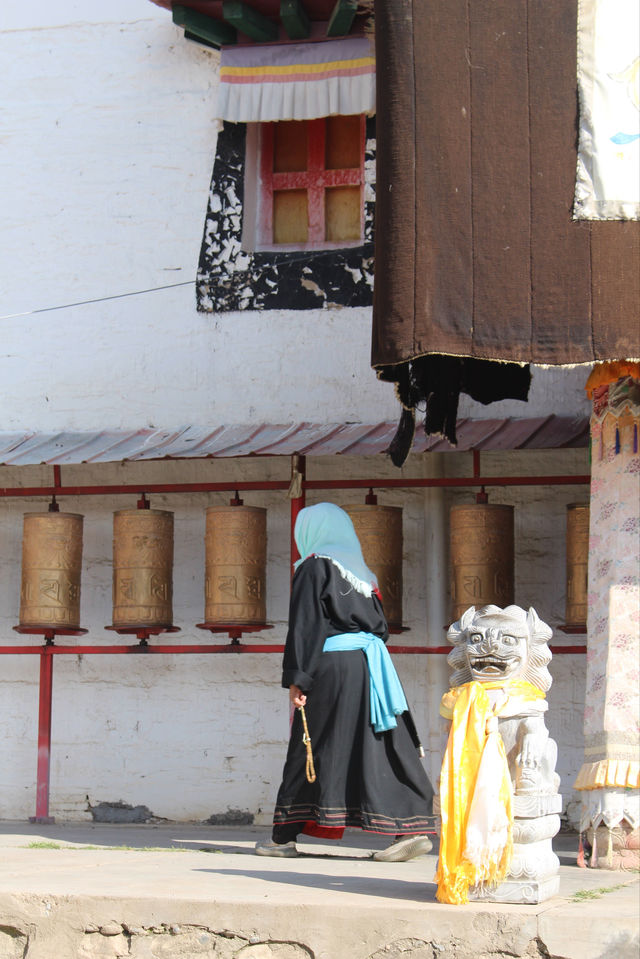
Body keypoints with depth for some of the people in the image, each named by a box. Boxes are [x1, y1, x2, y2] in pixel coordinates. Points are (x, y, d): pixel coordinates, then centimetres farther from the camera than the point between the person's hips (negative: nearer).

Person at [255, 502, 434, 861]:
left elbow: (304, 625, -9)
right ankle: (413, 828, -9)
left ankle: (285, 836, 6)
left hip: (331, 667, -6)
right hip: (371, 666, 6)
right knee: (380, 750, 1)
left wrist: (296, 678, -11)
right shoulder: (362, 572, 19)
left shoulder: (314, 567, -2)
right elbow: (380, 625, 20)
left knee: (308, 750, 0)